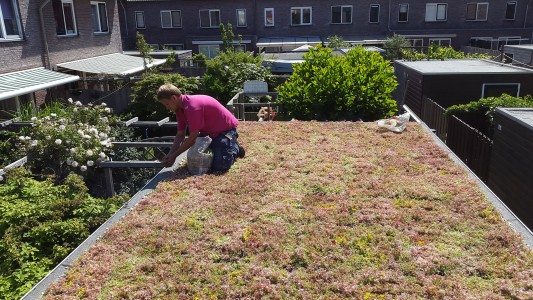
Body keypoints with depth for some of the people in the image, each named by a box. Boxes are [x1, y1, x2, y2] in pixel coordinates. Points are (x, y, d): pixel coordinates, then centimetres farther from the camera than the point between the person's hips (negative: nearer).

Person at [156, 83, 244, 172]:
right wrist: (170, 154, -10)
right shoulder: (180, 108, 0)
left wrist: (174, 156, -20)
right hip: (210, 131, 10)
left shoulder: (192, 107, -31)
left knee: (218, 168, -20)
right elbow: (180, 135, 3)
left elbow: (192, 138, -28)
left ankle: (234, 148, 8)